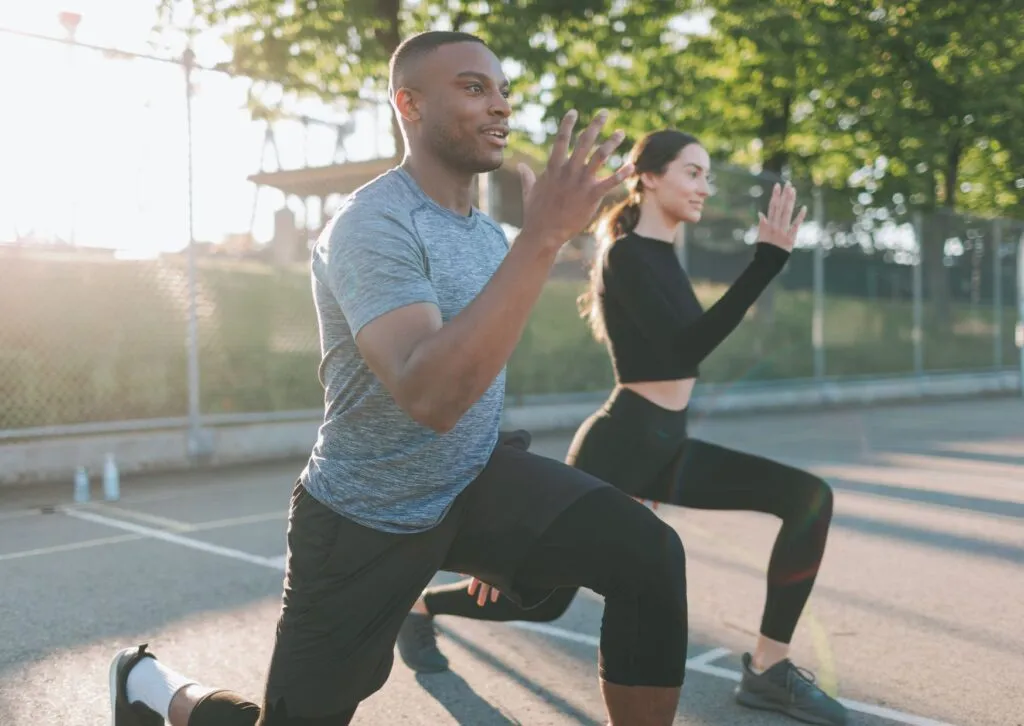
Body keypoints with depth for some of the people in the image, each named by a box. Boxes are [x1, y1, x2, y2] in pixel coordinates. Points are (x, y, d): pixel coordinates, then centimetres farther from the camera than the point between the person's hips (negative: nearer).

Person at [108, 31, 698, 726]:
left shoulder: (491, 232, 4)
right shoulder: (373, 226, -23)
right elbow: (430, 397, -39)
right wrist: (543, 236, -42)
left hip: (477, 480, 6)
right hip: (366, 519, -6)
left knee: (651, 556, -17)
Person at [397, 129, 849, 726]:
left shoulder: (662, 256, 12)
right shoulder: (627, 255, -16)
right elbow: (685, 349, -28)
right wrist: (769, 260, -30)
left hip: (665, 446, 8)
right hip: (620, 444, -8)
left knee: (810, 497, -7)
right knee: (544, 597, 6)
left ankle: (768, 670, -2)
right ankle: (421, 607, 34)